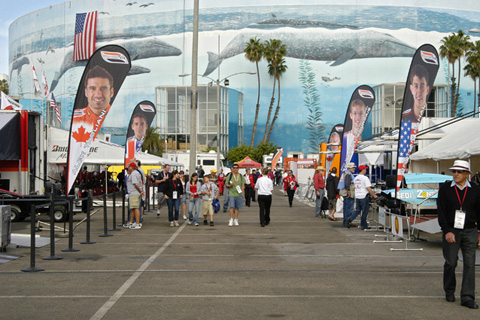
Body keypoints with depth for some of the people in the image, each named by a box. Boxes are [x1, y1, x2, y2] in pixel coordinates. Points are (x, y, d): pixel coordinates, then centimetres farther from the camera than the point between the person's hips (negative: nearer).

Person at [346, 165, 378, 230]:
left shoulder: (355, 178, 10)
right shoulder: (365, 178, -13)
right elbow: (368, 188, -17)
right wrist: (374, 195, -9)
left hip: (357, 197, 7)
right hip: (364, 197, -7)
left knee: (357, 210, 14)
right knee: (364, 212, 3)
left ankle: (350, 219, -6)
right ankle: (363, 226, 8)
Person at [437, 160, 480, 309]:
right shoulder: (445, 188, 0)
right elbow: (441, 211, -4)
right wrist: (447, 231, -12)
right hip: (451, 231, -1)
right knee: (450, 263, 7)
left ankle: (467, 297, -2)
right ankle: (449, 292, 26)